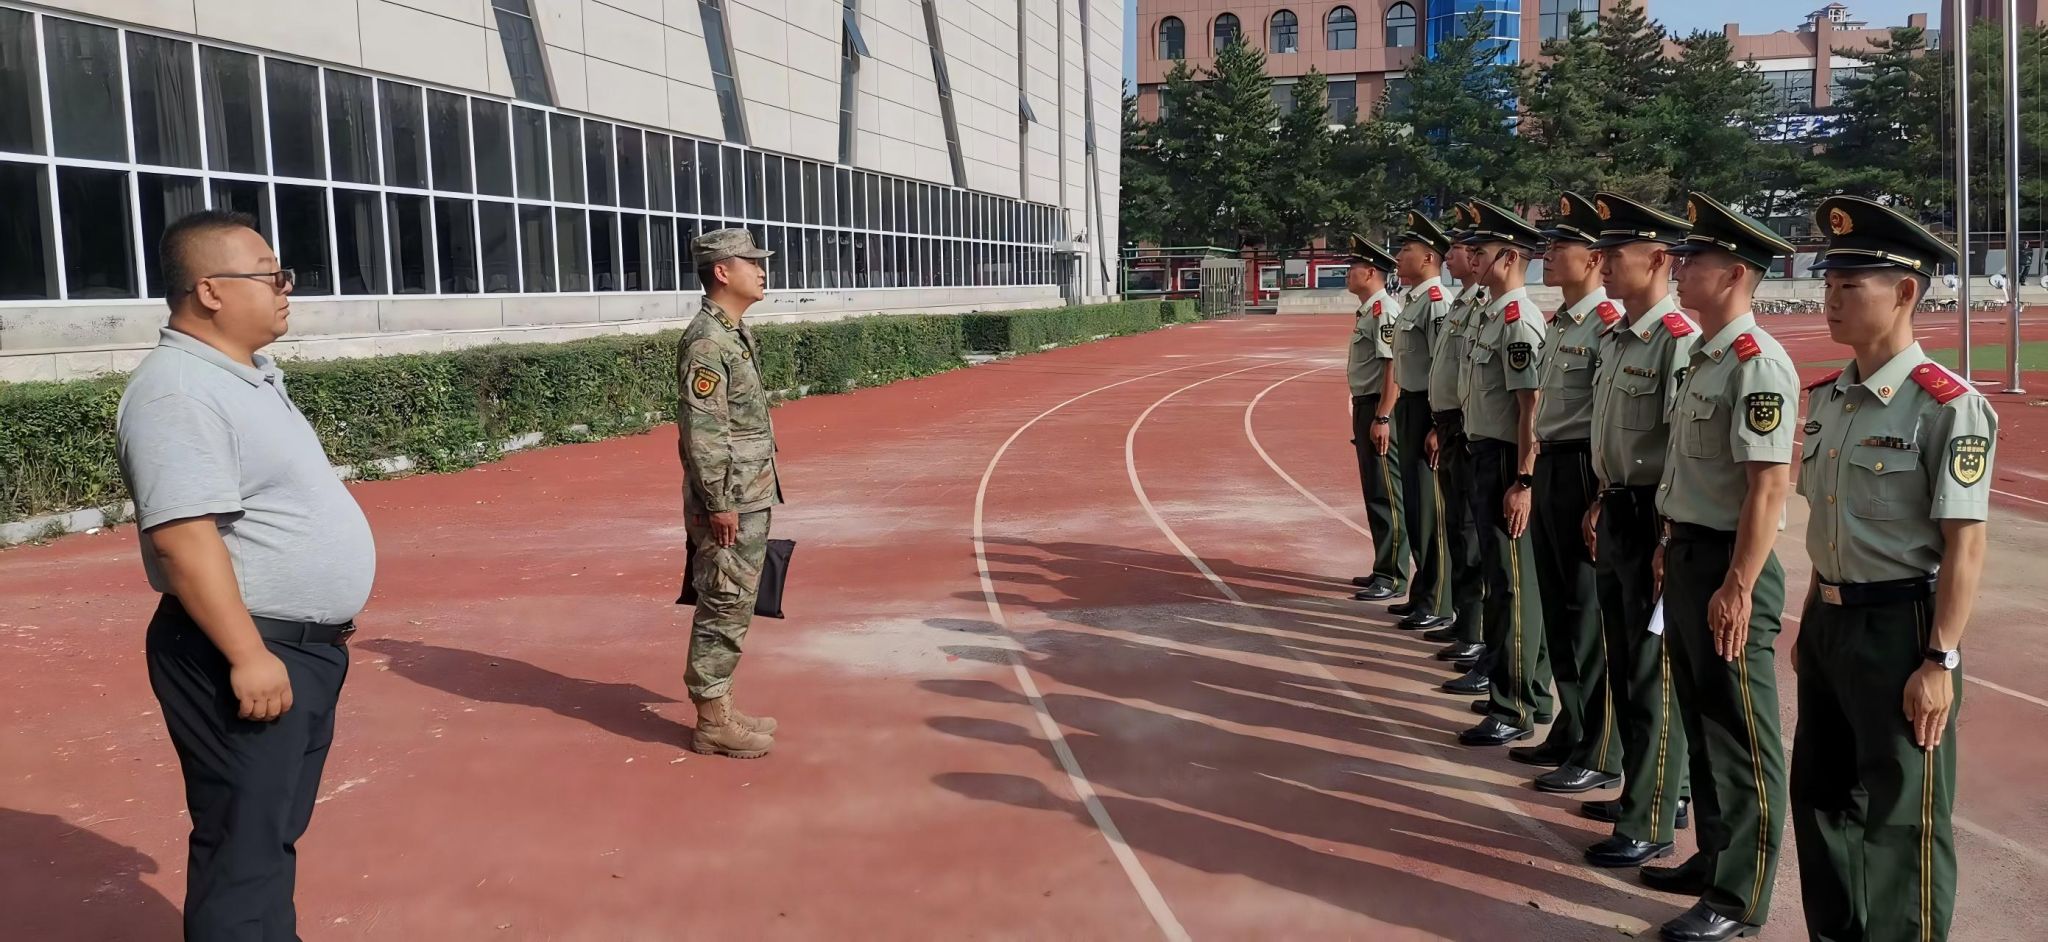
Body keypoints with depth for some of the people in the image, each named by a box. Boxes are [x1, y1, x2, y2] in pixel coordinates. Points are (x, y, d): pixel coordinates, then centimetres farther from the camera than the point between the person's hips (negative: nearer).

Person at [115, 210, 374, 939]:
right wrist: (248, 654, -27)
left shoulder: (249, 375, 13)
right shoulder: (178, 391, -19)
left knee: (278, 830, 20)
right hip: (245, 652, -10)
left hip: (306, 644, 10)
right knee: (244, 847, -1)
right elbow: (184, 536, -26)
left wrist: (320, 623, 24)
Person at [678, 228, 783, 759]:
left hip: (752, 500, 10)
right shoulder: (706, 342, -17)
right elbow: (700, 432, -21)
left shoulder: (736, 334, 13)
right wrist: (718, 504, -21)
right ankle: (713, 722, 6)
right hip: (729, 504, -10)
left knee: (734, 607, 15)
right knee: (723, 609, -2)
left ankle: (719, 706, 25)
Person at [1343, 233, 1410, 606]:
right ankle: (1384, 570, 23)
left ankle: (1392, 577, -1)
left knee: (1386, 494, -6)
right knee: (1374, 492, 15)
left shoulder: (1384, 310, -15)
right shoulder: (1367, 311, 16)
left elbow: (1393, 367, -21)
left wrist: (1382, 418, -24)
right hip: (1364, 407, 11)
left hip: (1379, 411, -11)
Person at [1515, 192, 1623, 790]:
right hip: (1549, 469, 9)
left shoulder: (1610, 325, -15)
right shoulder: (1557, 323, 14)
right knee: (1558, 611, 16)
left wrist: (1601, 502, -20)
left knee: (1589, 618, -1)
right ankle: (1570, 733, 29)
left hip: (1582, 472, -9)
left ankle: (1599, 757, 10)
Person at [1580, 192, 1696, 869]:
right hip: (1617, 515, 9)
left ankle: (1650, 825, 11)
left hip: (1654, 520, -9)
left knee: (1654, 675, 0)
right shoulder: (1614, 335, 10)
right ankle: (1652, 790, 34)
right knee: (1622, 667, 18)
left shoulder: (1680, 341, -18)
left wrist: (1669, 541, -22)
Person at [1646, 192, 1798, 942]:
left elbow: (1769, 486, -23)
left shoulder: (1757, 364, -19)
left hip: (1727, 567, -10)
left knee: (1740, 737, 2)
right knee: (1701, 722, 19)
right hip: (1688, 557, 10)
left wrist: (1738, 589, -24)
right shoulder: (1704, 357, 11)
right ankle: (1715, 858, 34)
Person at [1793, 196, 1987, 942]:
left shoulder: (1948, 407, -17)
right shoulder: (1826, 398, 6)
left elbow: (1964, 546, -17)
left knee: (1901, 819, 6)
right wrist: (1811, 623, 16)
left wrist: (1940, 661, -17)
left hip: (1898, 627, -8)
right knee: (1819, 797, 19)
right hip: (1830, 621, 8)